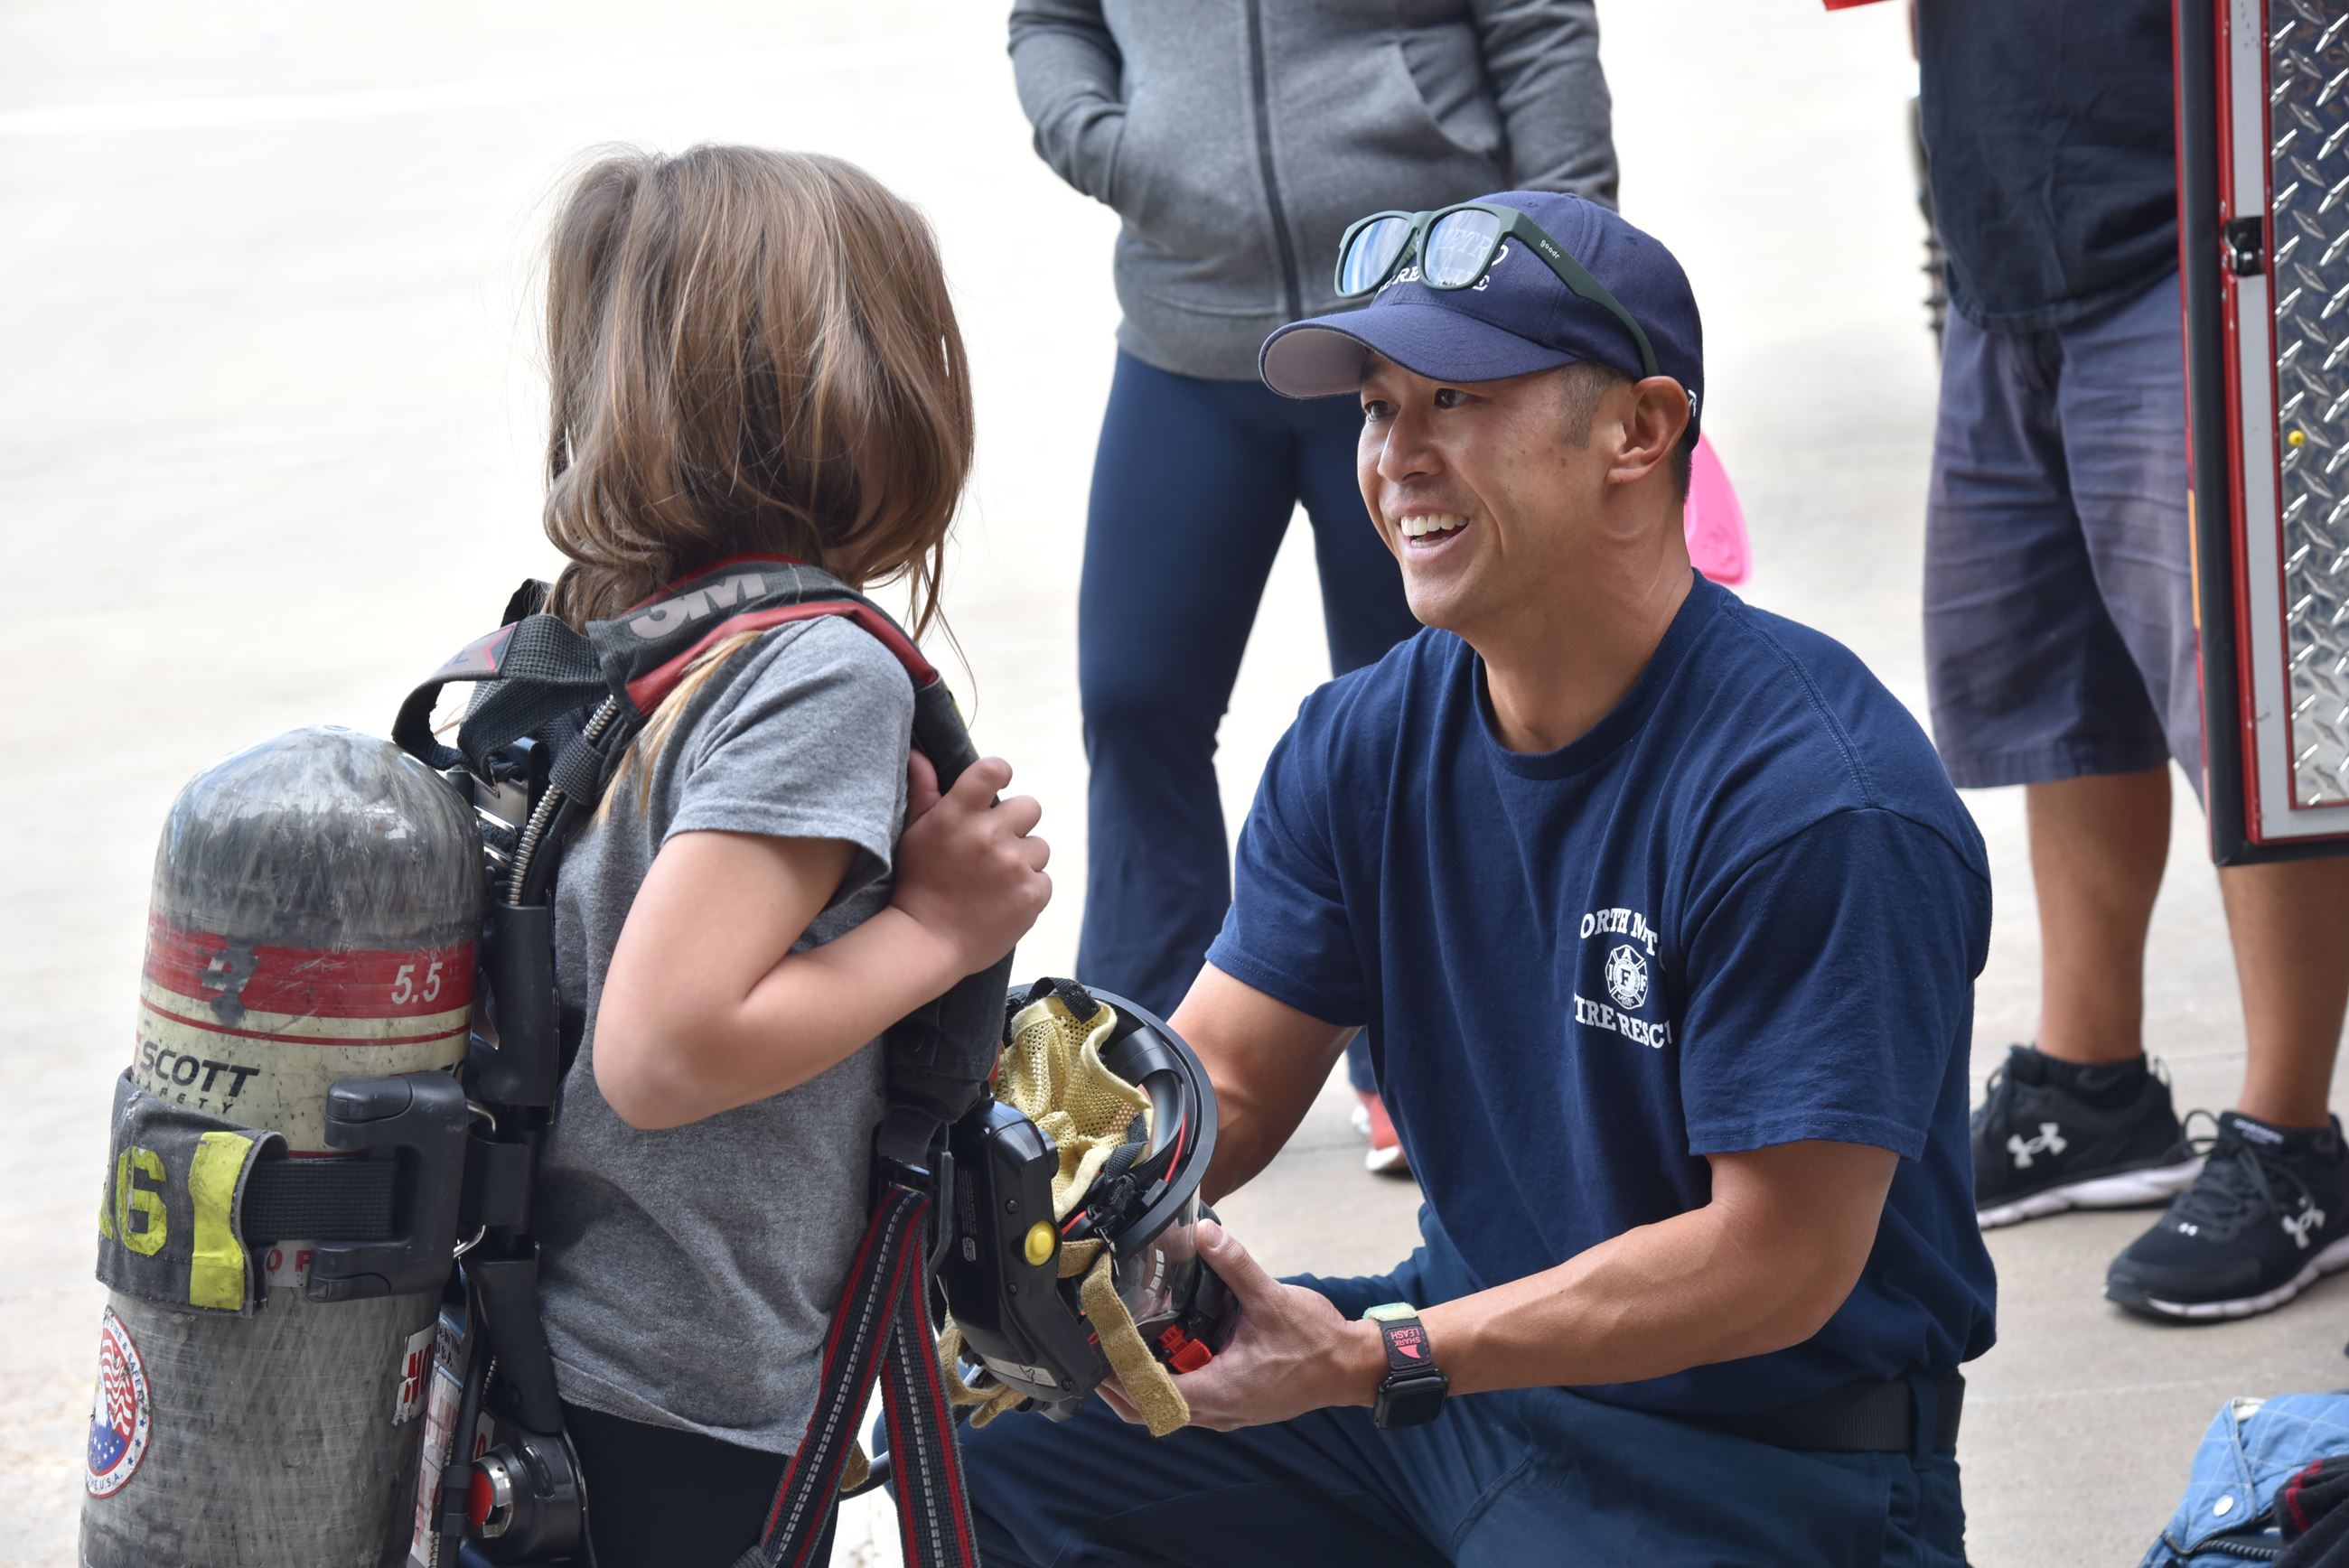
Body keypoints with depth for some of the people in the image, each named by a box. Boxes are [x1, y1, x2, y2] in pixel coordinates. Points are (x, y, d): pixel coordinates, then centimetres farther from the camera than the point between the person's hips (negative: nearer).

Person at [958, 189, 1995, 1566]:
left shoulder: (1811, 794, -22)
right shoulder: (1366, 746, 3)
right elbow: (1222, 1088, 3)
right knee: (995, 1431, -2)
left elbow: (1779, 1261, -23)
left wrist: (1368, 1361, -28)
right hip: (1465, 1358, 7)